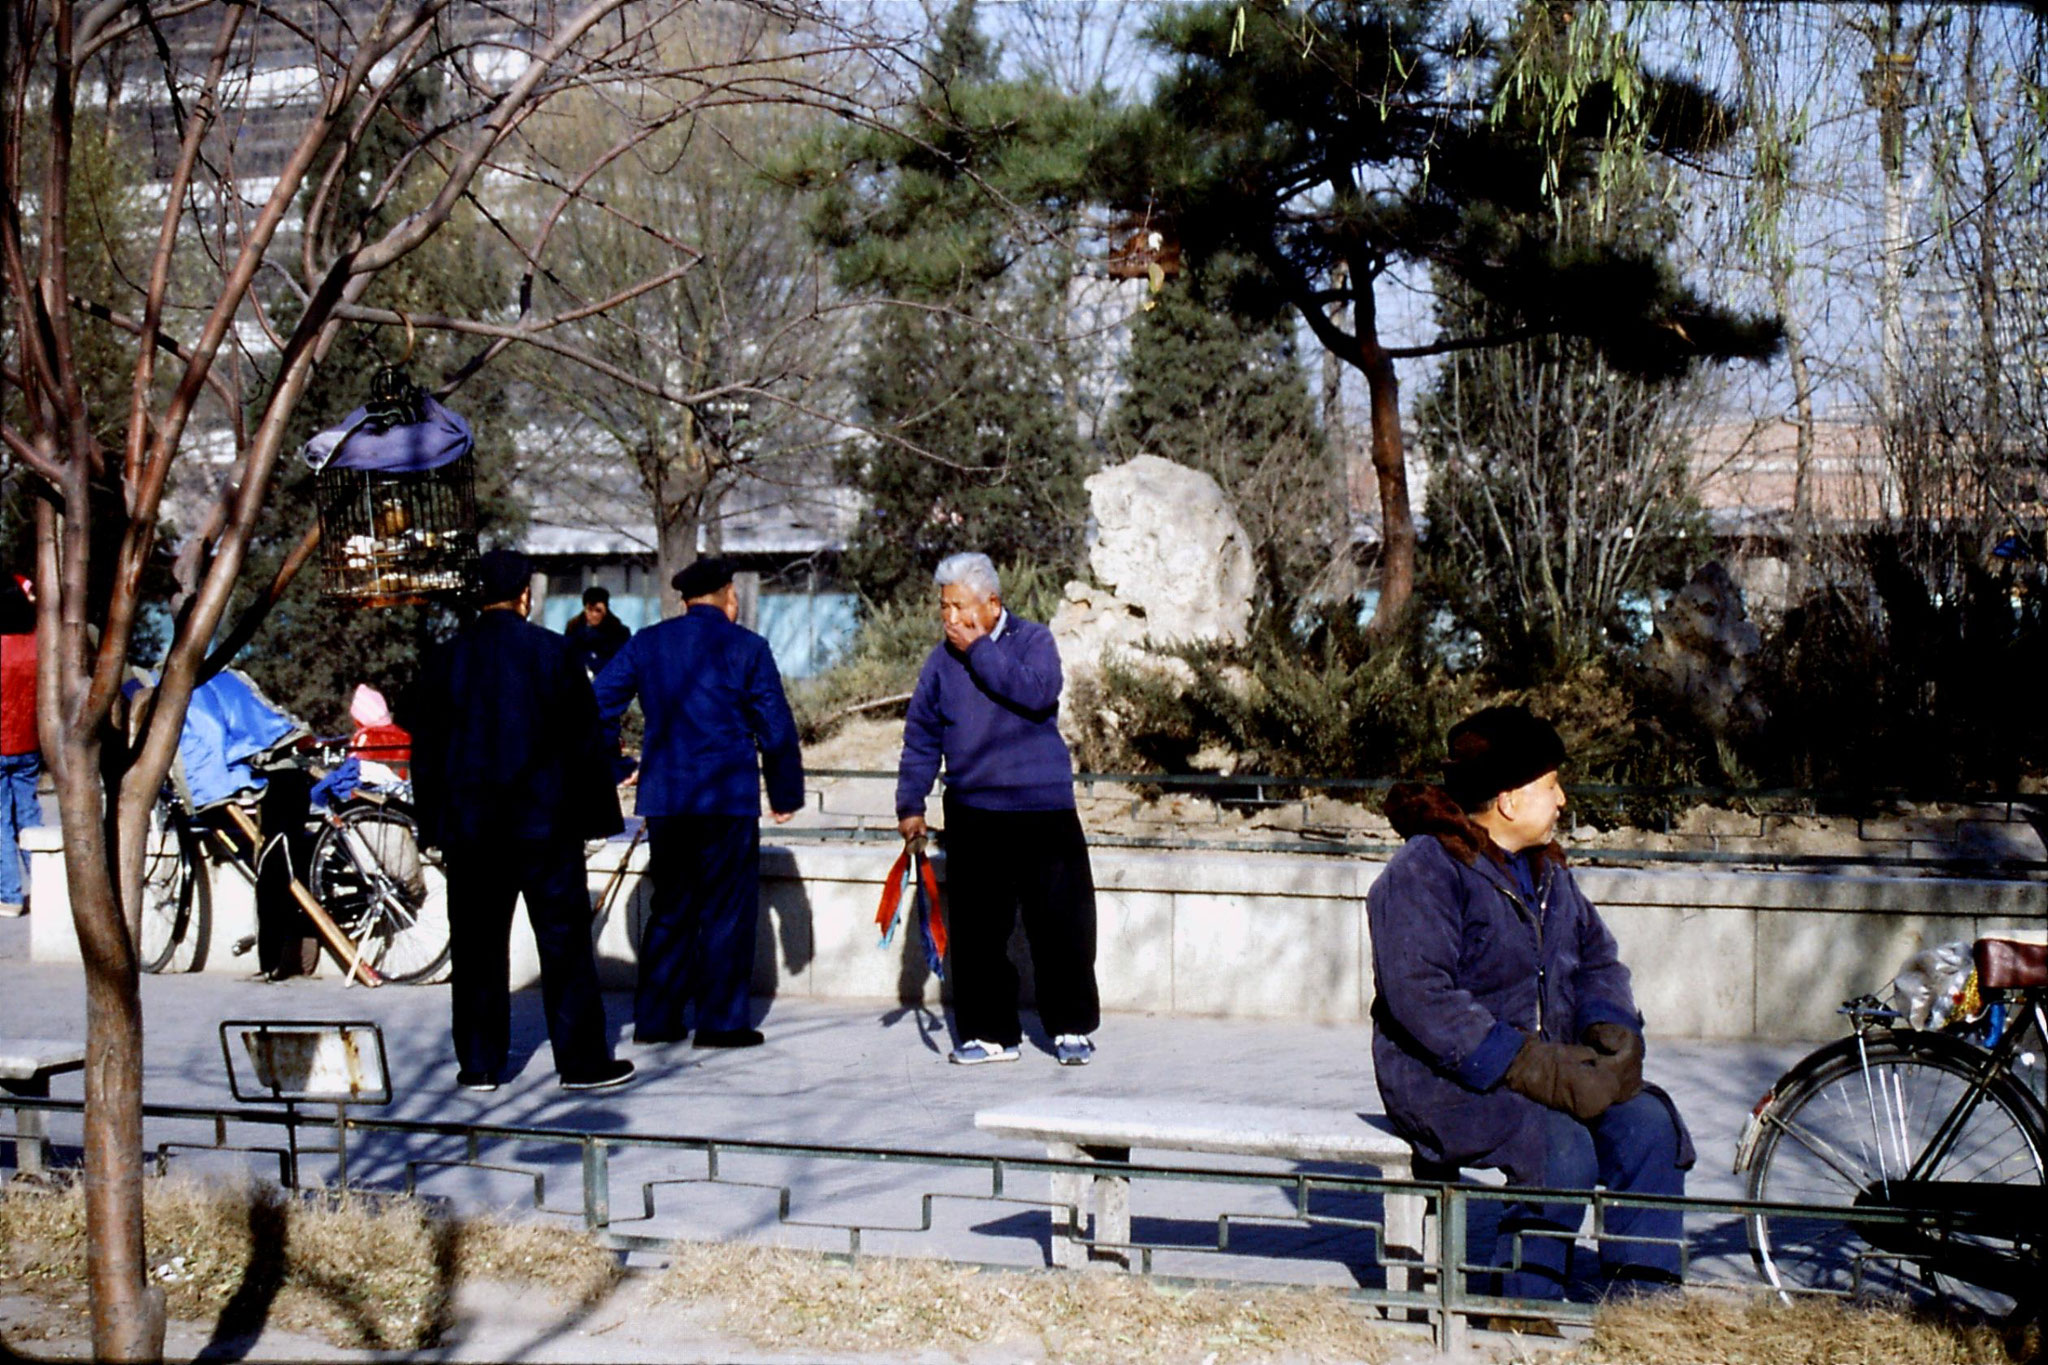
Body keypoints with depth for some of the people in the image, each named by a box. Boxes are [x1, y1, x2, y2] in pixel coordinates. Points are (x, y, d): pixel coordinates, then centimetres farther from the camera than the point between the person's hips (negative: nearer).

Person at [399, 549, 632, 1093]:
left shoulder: (446, 659, 3)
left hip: (470, 825, 2)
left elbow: (424, 747, 7)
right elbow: (585, 738, -2)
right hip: (546, 823, -2)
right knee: (564, 940, 3)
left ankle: (479, 1063, 10)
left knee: (477, 945, 8)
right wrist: (595, 812, 5)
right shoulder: (553, 651, -5)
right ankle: (582, 1060, 6)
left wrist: (435, 822, 14)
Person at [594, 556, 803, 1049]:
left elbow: (598, 706, 8)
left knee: (670, 908, 14)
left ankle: (655, 1018, 15)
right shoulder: (746, 647, -3)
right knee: (727, 910, 3)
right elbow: (776, 729, -2)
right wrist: (786, 794, 8)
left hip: (663, 799, 4)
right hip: (728, 800, -4)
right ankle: (720, 1021, 3)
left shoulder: (646, 643, 8)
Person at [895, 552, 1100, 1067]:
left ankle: (1072, 1028, 14)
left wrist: (978, 649, -17)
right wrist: (910, 802, 6)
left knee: (1062, 923, 1)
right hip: (972, 814, 3)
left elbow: (1037, 693, -21)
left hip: (1044, 811, -3)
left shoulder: (1033, 640, -1)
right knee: (976, 929, 5)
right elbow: (921, 736, 11)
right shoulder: (942, 660, 7)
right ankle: (988, 1031, 15)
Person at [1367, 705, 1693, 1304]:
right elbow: (1421, 996, -22)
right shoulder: (1422, 872, -12)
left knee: (1649, 1123, -16)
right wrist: (1526, 1066, -28)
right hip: (1445, 1077, -7)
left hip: (1548, 1064, 8)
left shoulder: (1546, 869, 16)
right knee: (1562, 1148, -31)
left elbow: (1596, 954, 19)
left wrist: (1612, 1031, -4)